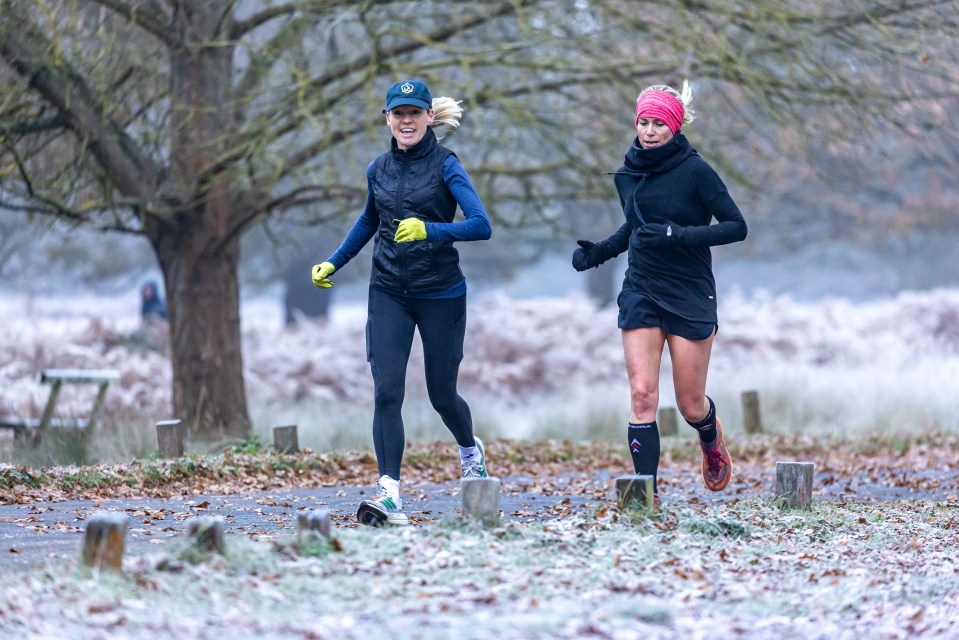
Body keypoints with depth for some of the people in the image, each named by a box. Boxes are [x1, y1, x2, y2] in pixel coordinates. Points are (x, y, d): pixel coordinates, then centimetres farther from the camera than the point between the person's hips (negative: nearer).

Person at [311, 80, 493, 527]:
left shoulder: (445, 165, -8)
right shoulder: (378, 170, 7)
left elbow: (481, 225, -19)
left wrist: (429, 230, -33)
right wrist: (333, 264, 21)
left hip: (440, 293, -3)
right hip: (388, 293, 3)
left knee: (441, 393, 9)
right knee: (386, 392, -12)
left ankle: (470, 450, 42)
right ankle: (388, 494, -16)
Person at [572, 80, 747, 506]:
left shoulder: (694, 171, -10)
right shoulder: (629, 174, 6)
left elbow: (736, 227, -12)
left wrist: (677, 234, -21)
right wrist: (598, 252, 8)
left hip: (690, 296, -4)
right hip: (641, 294, 4)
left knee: (690, 406, 3)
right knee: (642, 395, -11)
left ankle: (711, 439, 40)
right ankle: (647, 492, -8)